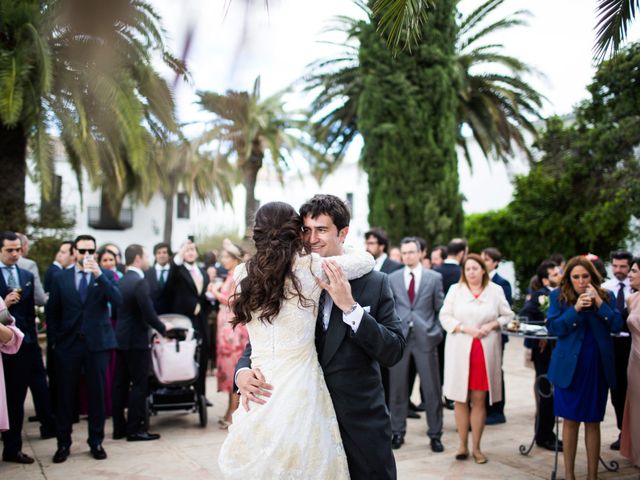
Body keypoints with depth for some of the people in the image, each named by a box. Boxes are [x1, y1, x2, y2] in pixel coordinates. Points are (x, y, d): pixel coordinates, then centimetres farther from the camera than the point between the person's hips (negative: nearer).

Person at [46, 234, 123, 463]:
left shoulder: (106, 275, 1)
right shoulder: (61, 278, 5)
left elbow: (117, 301, -15)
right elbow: (52, 312, 9)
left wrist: (99, 275, -22)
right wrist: (53, 340, 4)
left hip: (97, 342, -1)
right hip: (68, 343, 1)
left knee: (97, 393, 6)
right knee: (65, 394, 7)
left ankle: (96, 442, 19)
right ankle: (63, 443, 19)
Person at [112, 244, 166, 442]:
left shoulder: (122, 281, 11)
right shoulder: (139, 282, -16)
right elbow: (149, 314, -19)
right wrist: (163, 329, -2)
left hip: (121, 338, 9)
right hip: (136, 340, -9)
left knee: (121, 384, 11)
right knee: (139, 384, -1)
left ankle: (119, 427, 17)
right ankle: (135, 429, 3)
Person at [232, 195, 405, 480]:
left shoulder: (374, 283, -3)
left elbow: (393, 352, -9)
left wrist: (349, 307, -19)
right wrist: (243, 372, -16)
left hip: (361, 424, -1)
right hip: (304, 419, 1)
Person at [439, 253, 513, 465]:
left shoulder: (495, 290, 6)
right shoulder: (455, 290, 5)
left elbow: (507, 315, 10)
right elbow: (444, 316, 1)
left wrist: (492, 325, -8)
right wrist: (466, 329, -10)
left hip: (485, 350, 0)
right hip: (460, 350, 0)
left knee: (479, 399, 2)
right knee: (460, 398, 3)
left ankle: (476, 447, 13)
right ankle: (463, 445, 15)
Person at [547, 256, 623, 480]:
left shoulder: (606, 296, 5)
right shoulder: (558, 297, 0)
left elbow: (617, 326, -5)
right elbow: (553, 327, -8)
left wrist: (599, 303, -15)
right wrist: (575, 309, -17)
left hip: (598, 367, 1)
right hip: (569, 366, -1)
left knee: (593, 422, 8)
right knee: (570, 421, 5)